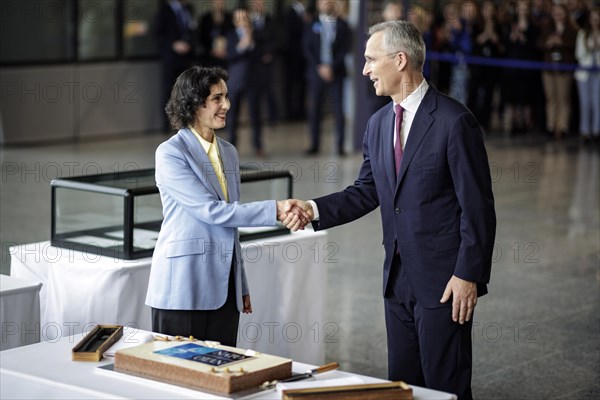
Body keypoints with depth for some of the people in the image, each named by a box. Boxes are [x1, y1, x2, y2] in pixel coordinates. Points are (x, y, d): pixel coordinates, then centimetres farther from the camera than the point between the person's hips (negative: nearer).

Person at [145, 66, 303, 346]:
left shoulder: (229, 153, 13)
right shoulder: (170, 153, -9)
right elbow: (210, 211, -18)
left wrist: (242, 287, 19)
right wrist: (275, 210, -21)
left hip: (224, 288, 6)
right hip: (184, 286, -6)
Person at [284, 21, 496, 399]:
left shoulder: (454, 121, -14)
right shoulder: (378, 124, 9)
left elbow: (478, 206, -14)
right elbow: (367, 192, 13)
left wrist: (468, 275, -16)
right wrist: (314, 209, -2)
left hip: (443, 279, -7)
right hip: (399, 278, 7)